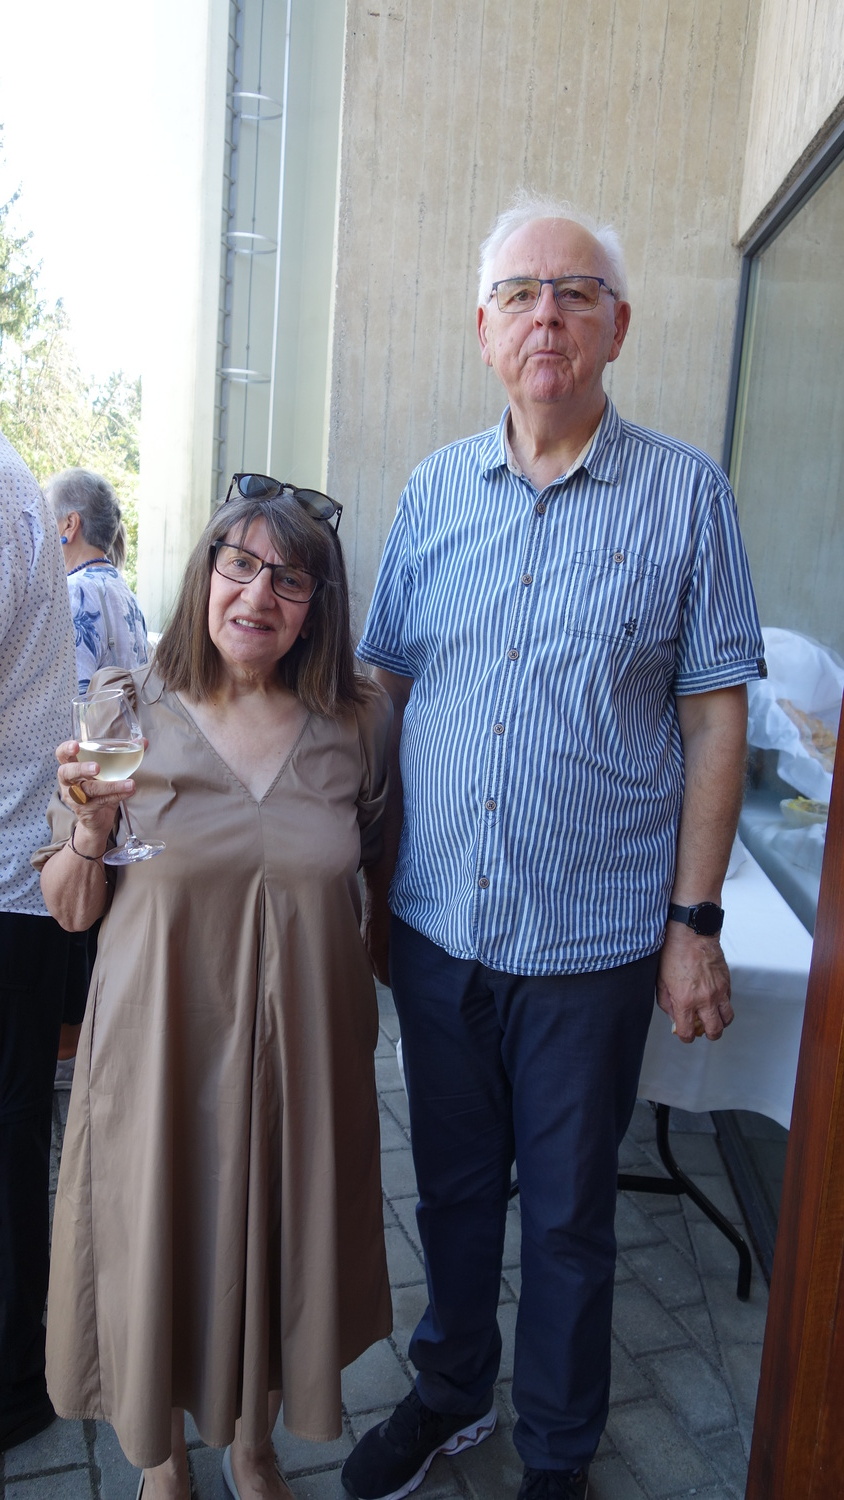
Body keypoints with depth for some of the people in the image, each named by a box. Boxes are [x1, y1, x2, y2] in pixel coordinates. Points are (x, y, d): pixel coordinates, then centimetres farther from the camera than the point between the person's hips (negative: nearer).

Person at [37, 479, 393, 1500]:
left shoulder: (358, 723, -4)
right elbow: (68, 910, -2)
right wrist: (91, 825, -21)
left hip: (300, 1043, 2)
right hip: (160, 1040, -1)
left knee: (275, 1247, 17)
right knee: (155, 1246, 14)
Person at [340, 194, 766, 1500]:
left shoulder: (685, 494, -5)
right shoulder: (434, 490, 4)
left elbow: (715, 720, -5)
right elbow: (388, 690, 7)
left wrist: (694, 922, -8)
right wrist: (372, 881, 5)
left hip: (594, 936, -3)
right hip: (436, 923, 3)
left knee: (569, 1213, 15)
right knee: (452, 1185, 21)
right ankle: (451, 1395, 46)